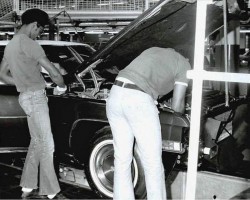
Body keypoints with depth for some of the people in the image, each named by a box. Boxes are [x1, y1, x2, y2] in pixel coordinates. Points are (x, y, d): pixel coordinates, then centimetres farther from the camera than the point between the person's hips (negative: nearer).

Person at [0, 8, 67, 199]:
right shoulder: (28, 43, -16)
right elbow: (54, 73, -19)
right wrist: (62, 86, 0)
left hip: (26, 97, 10)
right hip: (35, 97, -10)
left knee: (36, 141, 18)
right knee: (46, 145, -4)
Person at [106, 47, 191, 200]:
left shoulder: (155, 51, 30)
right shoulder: (184, 65, 11)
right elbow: (177, 106, 7)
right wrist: (182, 112, 28)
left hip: (115, 94, 8)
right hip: (138, 101, -7)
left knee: (122, 159, 15)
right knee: (153, 164, 5)